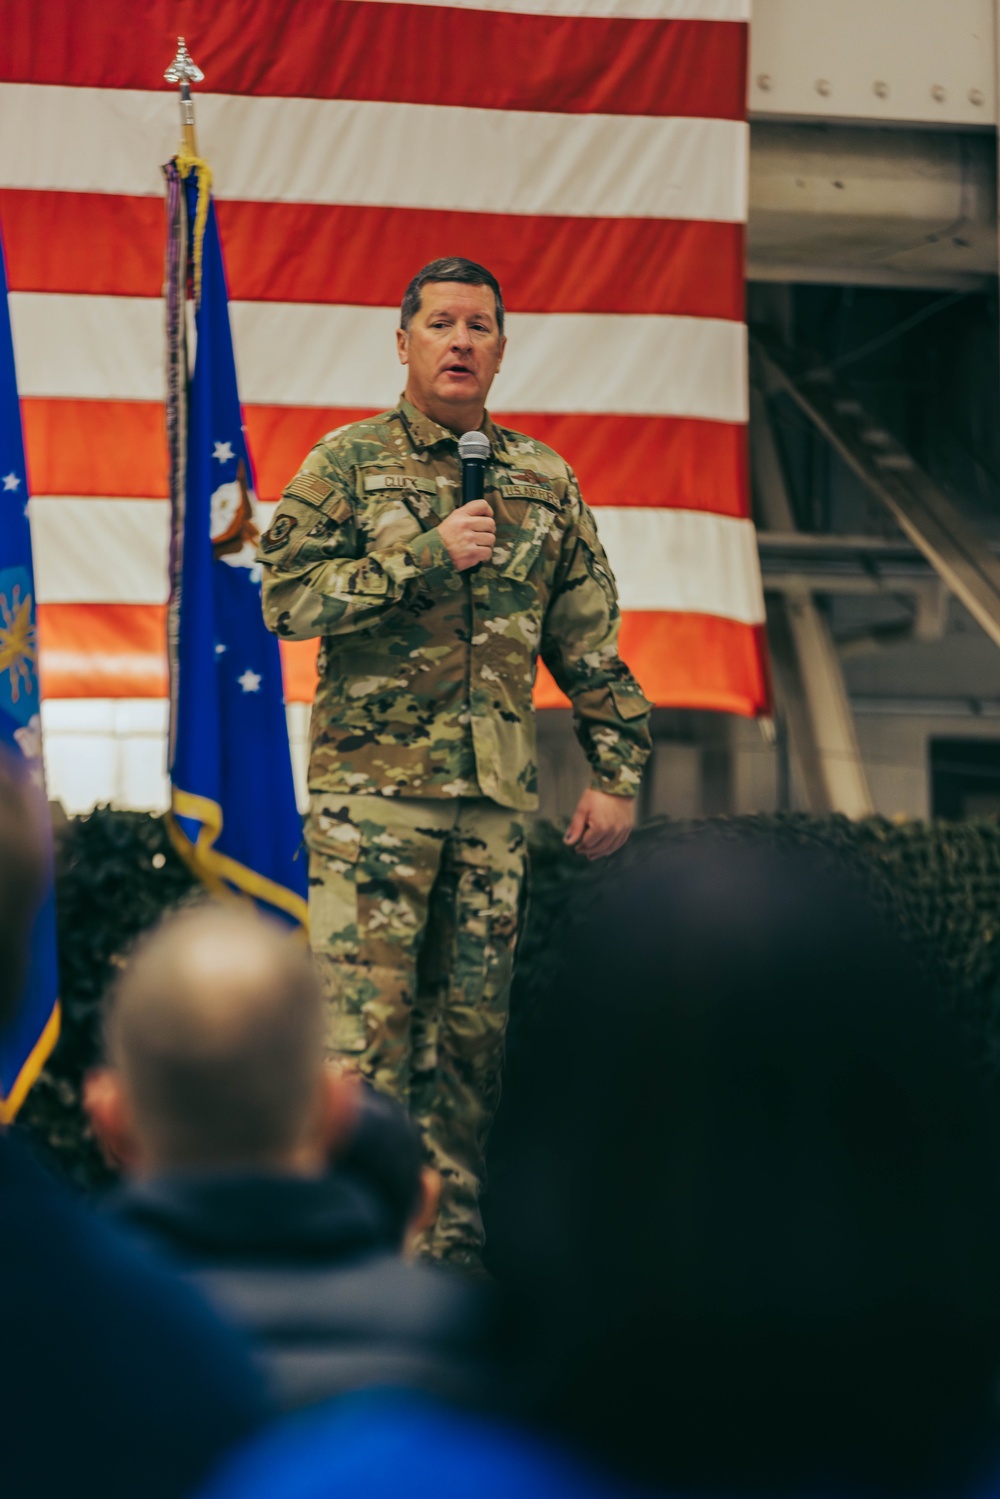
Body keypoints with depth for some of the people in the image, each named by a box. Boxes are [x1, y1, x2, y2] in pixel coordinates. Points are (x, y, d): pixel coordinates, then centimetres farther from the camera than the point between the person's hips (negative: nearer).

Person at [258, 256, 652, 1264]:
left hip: (496, 795, 4)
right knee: (366, 1018, -9)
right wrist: (427, 557, -14)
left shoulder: (544, 481, 14)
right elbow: (287, 596, -8)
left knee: (473, 1022, 6)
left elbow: (590, 640, 16)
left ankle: (450, 1237, 13)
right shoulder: (348, 463, 2)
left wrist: (616, 772, 9)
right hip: (372, 783, -4)